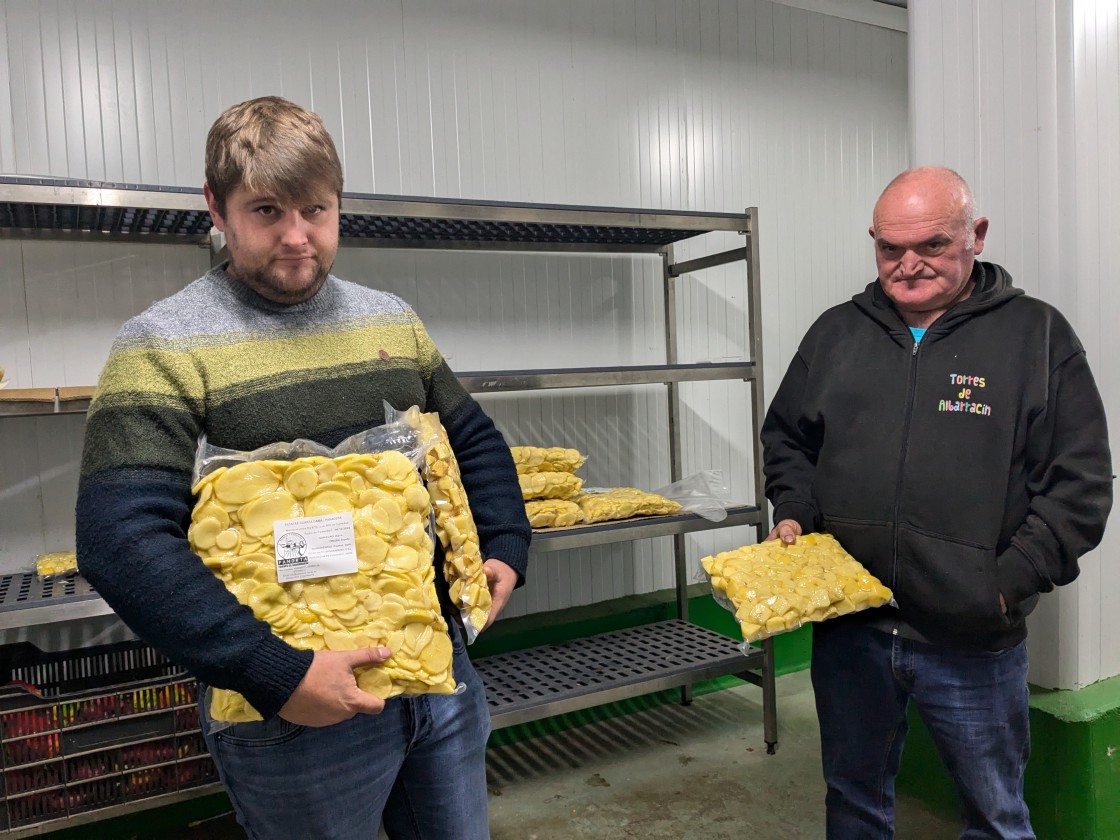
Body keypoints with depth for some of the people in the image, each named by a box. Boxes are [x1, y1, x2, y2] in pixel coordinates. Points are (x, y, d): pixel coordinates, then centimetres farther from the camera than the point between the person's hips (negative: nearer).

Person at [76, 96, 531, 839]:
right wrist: (277, 675, -23)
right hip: (297, 708, -5)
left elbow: (474, 440, 16)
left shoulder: (391, 318, 6)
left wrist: (505, 549, 3)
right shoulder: (167, 346, -11)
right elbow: (121, 540, -19)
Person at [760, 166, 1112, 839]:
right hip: (849, 628, 3)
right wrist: (794, 514, -1)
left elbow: (1081, 481, -4)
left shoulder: (1036, 334, -2)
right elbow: (786, 437, 15)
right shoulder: (835, 333, 6)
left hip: (974, 639, -2)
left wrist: (1009, 580, -13)